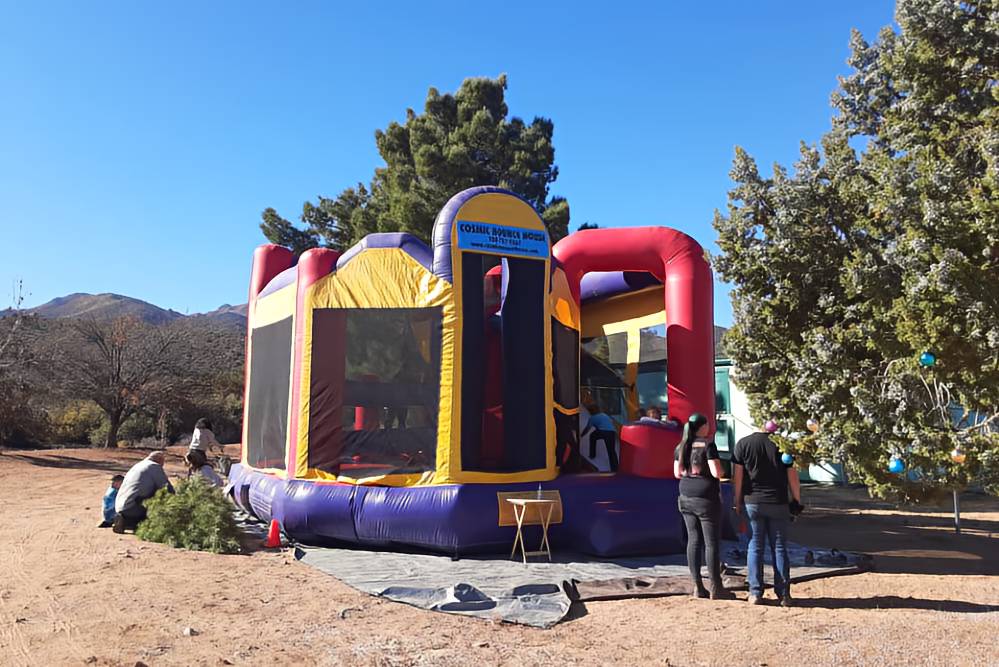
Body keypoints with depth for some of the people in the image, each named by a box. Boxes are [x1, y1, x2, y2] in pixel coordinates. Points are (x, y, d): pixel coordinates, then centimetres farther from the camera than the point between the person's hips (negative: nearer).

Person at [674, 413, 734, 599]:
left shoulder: (681, 446, 6)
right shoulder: (708, 445, -13)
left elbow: (677, 473, 9)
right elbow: (717, 472, -18)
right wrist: (719, 467, 3)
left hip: (686, 498, 6)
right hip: (706, 499, -6)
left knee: (694, 540, 9)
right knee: (711, 542, 2)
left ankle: (697, 586, 13)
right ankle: (716, 588, 8)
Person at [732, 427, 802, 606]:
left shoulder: (743, 444, -2)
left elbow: (737, 476, -2)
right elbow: (792, 477, -2)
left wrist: (738, 502, 6)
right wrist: (797, 502, 8)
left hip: (752, 502, 0)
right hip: (778, 503, 0)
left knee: (755, 547, 6)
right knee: (779, 548, 8)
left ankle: (755, 593, 6)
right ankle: (783, 594, 10)